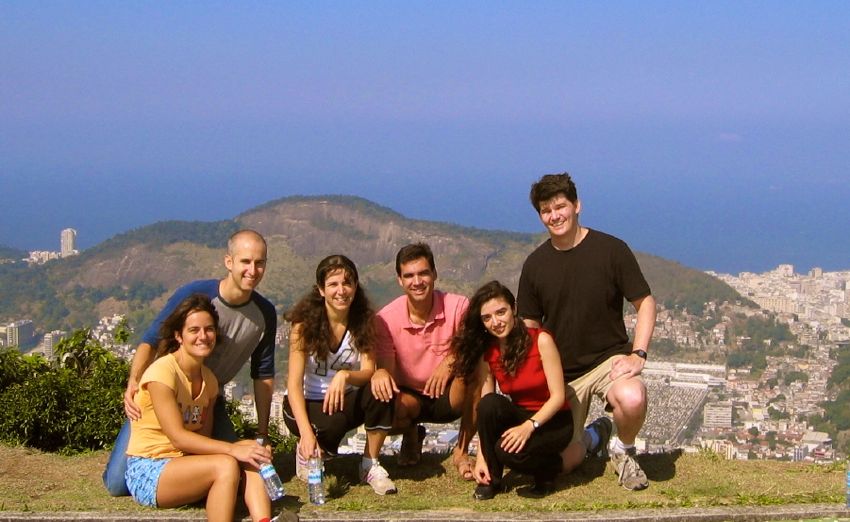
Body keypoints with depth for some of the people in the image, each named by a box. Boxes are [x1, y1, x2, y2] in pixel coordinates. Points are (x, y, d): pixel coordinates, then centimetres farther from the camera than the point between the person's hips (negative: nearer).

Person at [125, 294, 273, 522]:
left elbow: (204, 437, 4)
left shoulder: (209, 380, 10)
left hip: (185, 463, 7)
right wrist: (233, 449, -28)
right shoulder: (162, 372, -14)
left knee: (251, 455, -18)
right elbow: (178, 437, -20)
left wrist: (245, 449, -16)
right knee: (225, 465, -30)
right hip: (147, 473, -7)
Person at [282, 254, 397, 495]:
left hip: (345, 400, 3)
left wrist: (345, 376, -41)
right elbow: (294, 383, -23)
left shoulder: (364, 321, -9)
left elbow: (369, 372, -16)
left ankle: (371, 465, -11)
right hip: (306, 403, -3)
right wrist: (306, 434, -37)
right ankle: (307, 452, -1)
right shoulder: (305, 323, -18)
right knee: (333, 425, -36)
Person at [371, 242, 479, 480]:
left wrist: (451, 361, -37)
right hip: (410, 396, 1)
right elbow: (388, 370, -15)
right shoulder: (386, 319, -14)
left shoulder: (458, 306, -16)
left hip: (449, 396, -1)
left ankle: (461, 451, -9)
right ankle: (412, 437, 9)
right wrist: (380, 373, -40)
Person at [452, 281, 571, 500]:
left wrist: (529, 426, -32)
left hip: (552, 421, -4)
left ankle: (549, 467, 1)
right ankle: (492, 478, -12)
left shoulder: (541, 340, -17)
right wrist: (481, 457, -17)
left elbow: (558, 396, -18)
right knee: (490, 403, -28)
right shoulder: (486, 353, -4)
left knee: (510, 451, -33)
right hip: (519, 416, 4)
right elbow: (484, 410, -8)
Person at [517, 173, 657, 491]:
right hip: (562, 372, 3)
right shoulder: (535, 265, 1)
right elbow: (530, 327, 9)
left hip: (609, 357, -3)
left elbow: (645, 303, -3)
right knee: (563, 463, -6)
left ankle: (623, 451, -2)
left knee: (632, 398, -37)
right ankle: (594, 436, 31)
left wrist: (638, 354, -15)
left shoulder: (611, 250, -9)